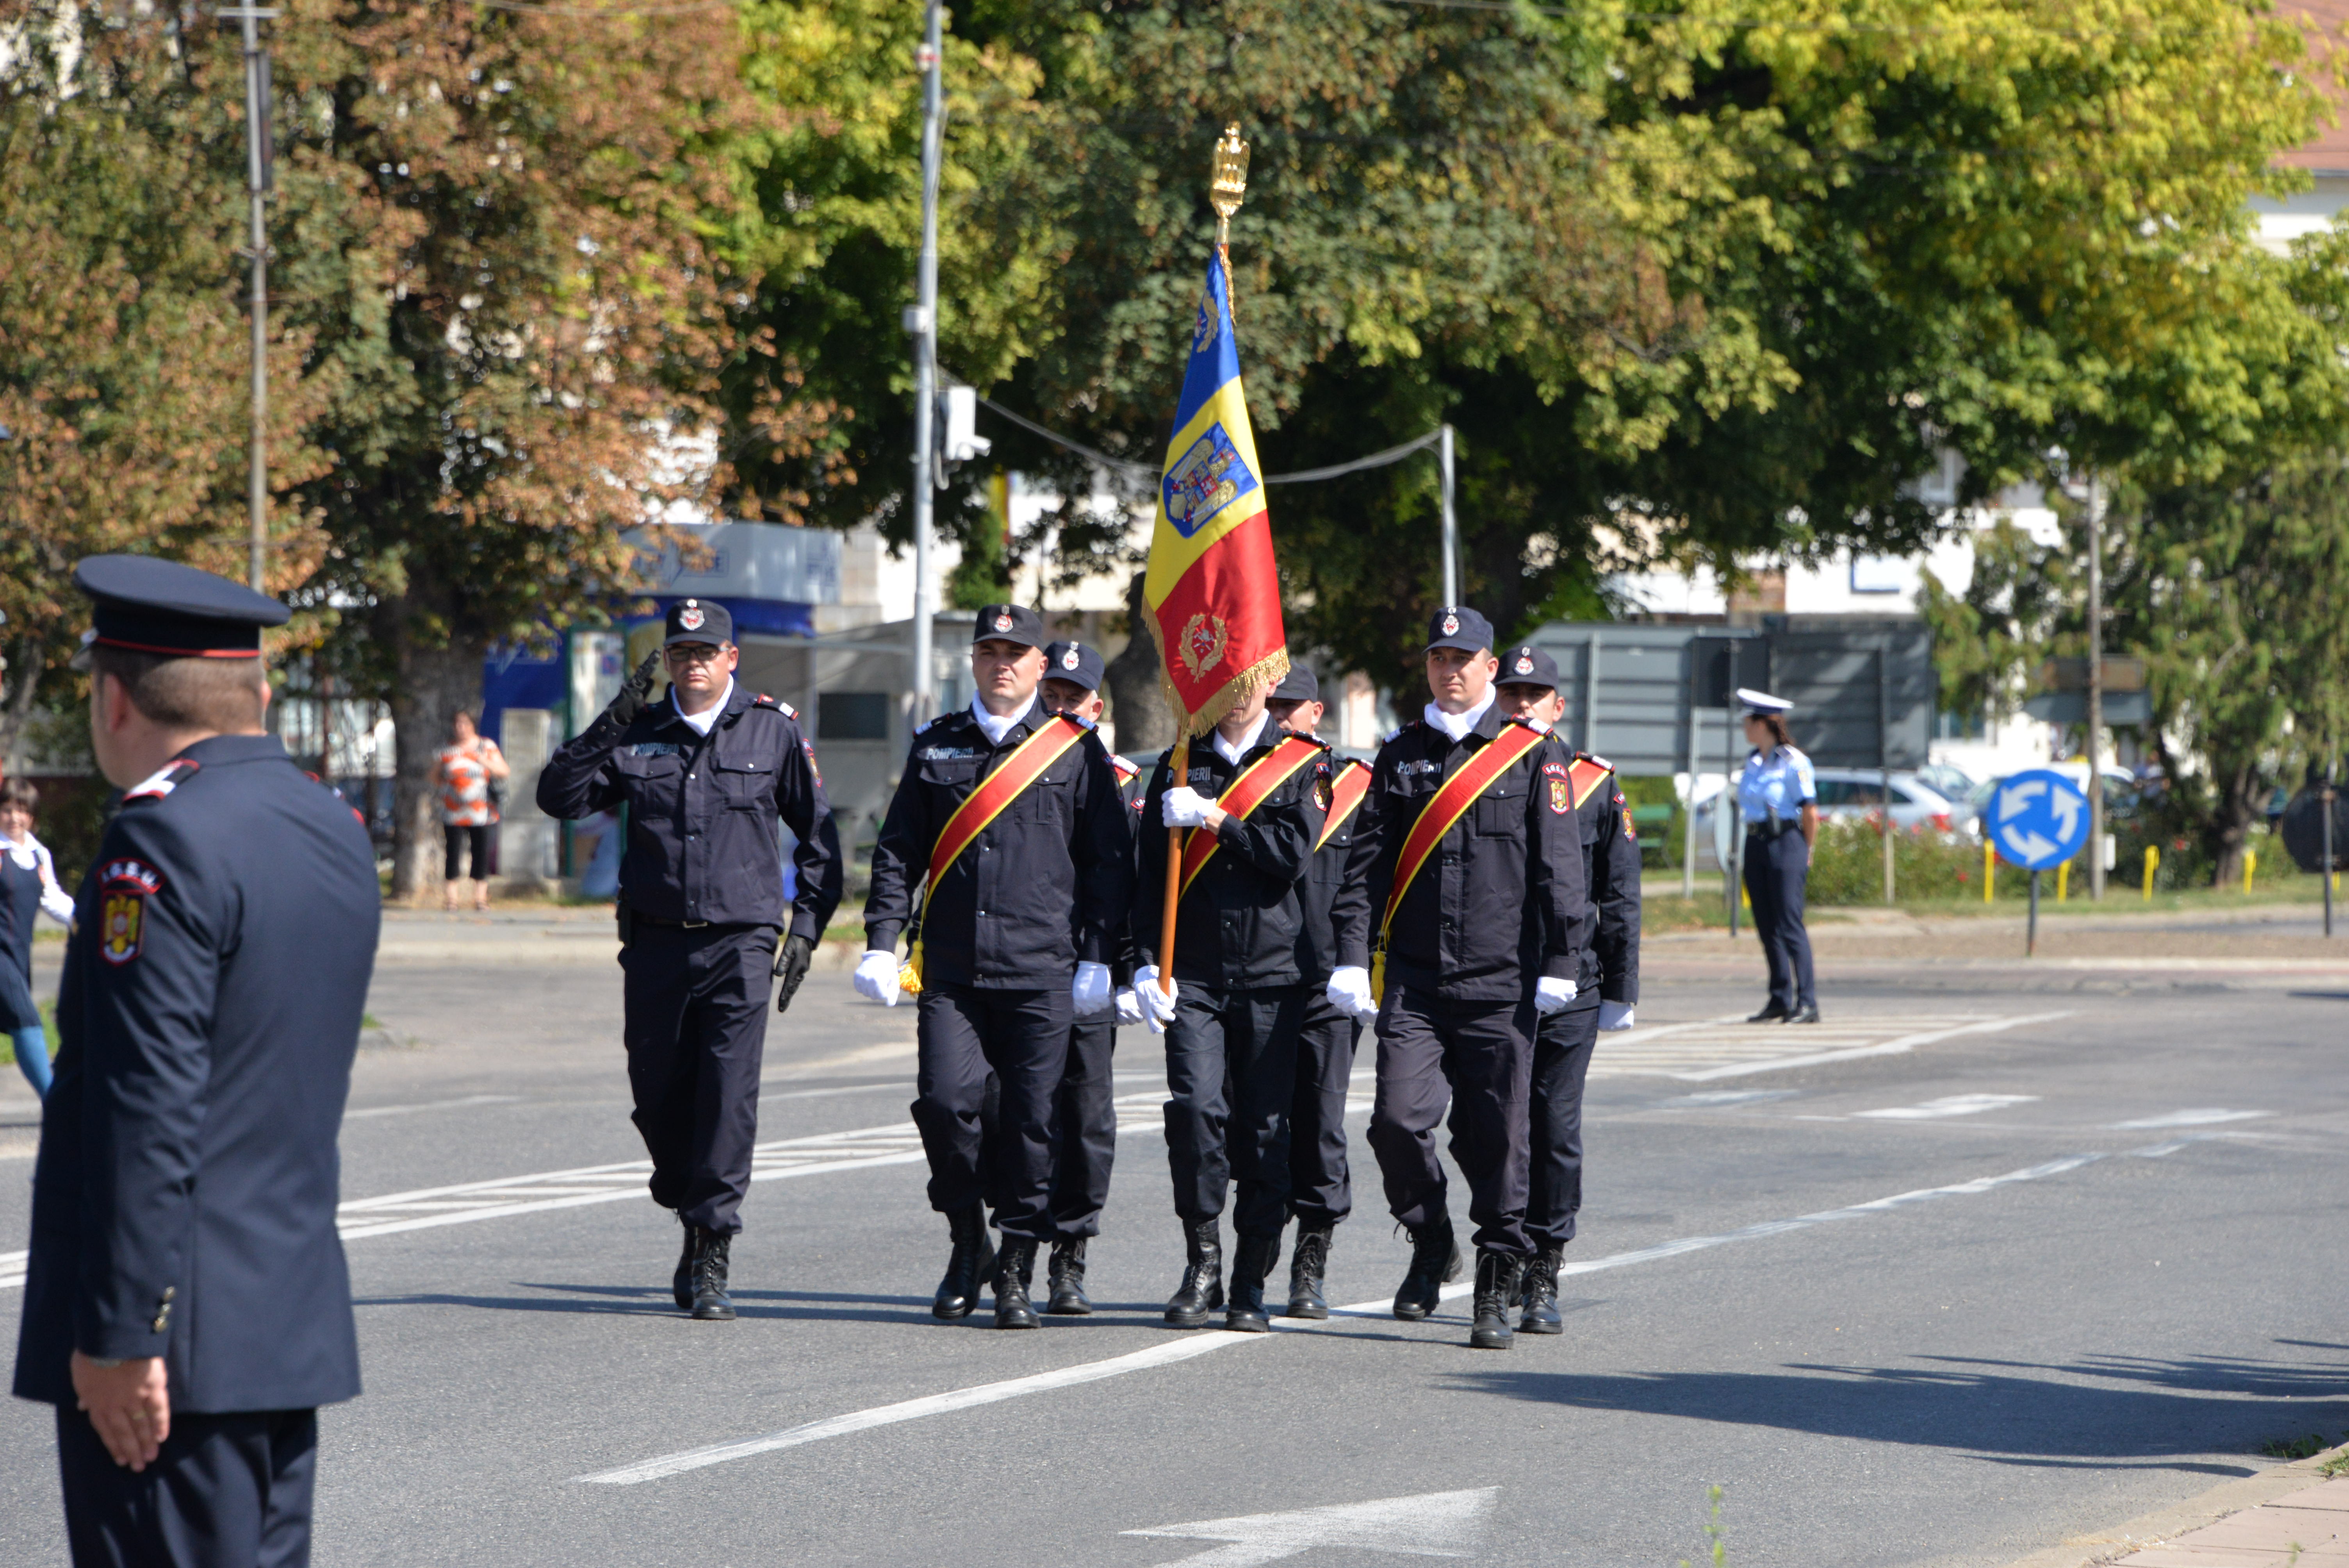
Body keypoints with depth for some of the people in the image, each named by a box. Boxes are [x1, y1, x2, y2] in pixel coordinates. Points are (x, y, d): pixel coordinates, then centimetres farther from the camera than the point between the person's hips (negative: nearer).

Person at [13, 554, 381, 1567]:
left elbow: (146, 1108, -20)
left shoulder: (162, 844, -15)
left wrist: (119, 1333, -19)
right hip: (296, 1320, 9)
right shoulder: (334, 830, 13)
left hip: (179, 1337, -9)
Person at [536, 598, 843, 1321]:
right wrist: (611, 727, -10)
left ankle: (712, 1260, -11)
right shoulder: (638, 735, 8)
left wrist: (806, 925, 5)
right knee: (658, 1098, 6)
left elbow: (818, 833, 12)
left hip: (742, 942, -3)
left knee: (729, 1098, -13)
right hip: (656, 942, 3)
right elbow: (559, 797, -1)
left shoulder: (773, 731, 5)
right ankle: (693, 1218, 29)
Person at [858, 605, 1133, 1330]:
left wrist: (1097, 959, -1)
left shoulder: (1077, 750, 5)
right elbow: (898, 851, 13)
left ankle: (1016, 1275, 7)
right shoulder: (937, 746, 12)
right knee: (945, 1102, -10)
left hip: (1042, 972, -2)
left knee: (1032, 1121, -2)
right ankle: (967, 1243, 12)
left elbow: (1109, 861, 5)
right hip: (952, 970, 2)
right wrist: (882, 941, 3)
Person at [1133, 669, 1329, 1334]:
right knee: (1195, 1107, -15)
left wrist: (1214, 818, -11)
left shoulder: (1304, 766, 4)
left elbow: (1294, 853, -11)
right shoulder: (1179, 767, 12)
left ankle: (1252, 1284, 10)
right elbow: (1151, 873, 10)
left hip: (1273, 977, -1)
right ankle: (1202, 1263, -2)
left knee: (1264, 1127, 0)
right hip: (1193, 976, 1)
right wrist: (1148, 964, 1)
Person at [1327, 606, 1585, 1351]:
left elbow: (1559, 869, 1)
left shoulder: (1532, 756, 3)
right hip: (1413, 983, 2)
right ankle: (1431, 1246, 15)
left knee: (1496, 1141, -1)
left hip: (1500, 986, -2)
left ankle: (1496, 1294, 9)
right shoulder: (1400, 756, 11)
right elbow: (1367, 863, 9)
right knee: (1397, 1121, -11)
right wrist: (1352, 956, -1)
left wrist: (1559, 966, -6)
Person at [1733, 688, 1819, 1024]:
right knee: (1767, 927, 8)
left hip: (1785, 844, -8)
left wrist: (1805, 853, -1)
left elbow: (1810, 812, -9)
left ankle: (1807, 1003, -7)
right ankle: (1780, 1000, 14)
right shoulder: (1753, 761, 11)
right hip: (1755, 845, 8)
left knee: (1790, 926, -10)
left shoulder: (1793, 762, -11)